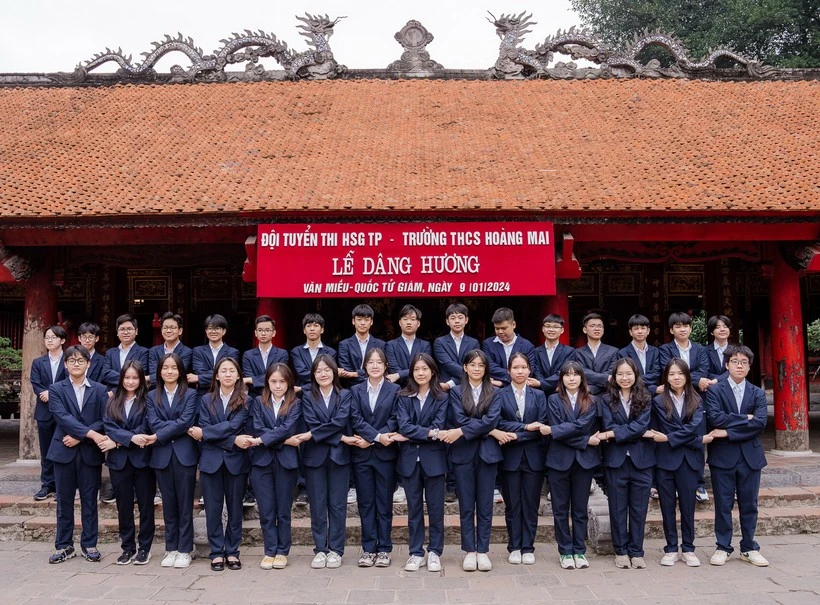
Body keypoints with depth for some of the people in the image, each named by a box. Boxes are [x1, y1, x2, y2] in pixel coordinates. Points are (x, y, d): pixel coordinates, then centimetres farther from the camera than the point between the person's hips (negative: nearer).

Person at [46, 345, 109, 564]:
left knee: (89, 500, 6)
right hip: (64, 451, 0)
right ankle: (64, 546, 17)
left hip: (90, 451, 0)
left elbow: (104, 420, -2)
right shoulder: (56, 389, 3)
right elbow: (62, 417, -12)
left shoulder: (99, 390, 5)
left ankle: (89, 544, 15)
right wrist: (90, 433, -22)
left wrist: (80, 437, -14)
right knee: (64, 500, 7)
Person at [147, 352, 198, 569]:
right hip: (162, 456, 2)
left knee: (185, 504, 2)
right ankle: (171, 548, 17)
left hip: (184, 454, -2)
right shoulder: (152, 396, 11)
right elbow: (153, 423, -2)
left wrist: (160, 435, -11)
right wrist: (178, 428, -13)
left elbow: (186, 421, -10)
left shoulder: (190, 394, 3)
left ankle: (184, 550, 9)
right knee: (168, 504, 9)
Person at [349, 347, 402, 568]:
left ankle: (384, 549, 12)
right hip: (361, 454, 2)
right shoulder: (355, 391, 8)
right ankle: (368, 548, 13)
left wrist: (370, 440, -11)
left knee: (384, 503, 4)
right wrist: (378, 436, -16)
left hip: (385, 453, -2)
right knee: (365, 502, 6)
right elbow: (356, 420, -3)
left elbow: (394, 420, -4)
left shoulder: (395, 390, 2)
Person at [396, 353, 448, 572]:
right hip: (410, 458, 1)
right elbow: (403, 425, -8)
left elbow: (438, 427, -9)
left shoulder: (441, 398, 1)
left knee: (435, 506, 4)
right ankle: (416, 553, 16)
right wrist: (428, 433, -16)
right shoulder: (404, 397, 5)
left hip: (433, 458, -1)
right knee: (414, 507, 8)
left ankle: (434, 552, 16)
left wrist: (412, 434, -11)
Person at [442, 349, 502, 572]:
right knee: (466, 505, 5)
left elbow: (490, 419, -9)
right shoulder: (456, 392, 5)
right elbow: (460, 419, -8)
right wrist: (491, 432, -11)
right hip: (463, 454, -1)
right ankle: (469, 551, 13)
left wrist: (461, 432, -17)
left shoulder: (494, 393, 7)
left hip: (487, 453, 1)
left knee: (485, 505, 5)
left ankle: (482, 551, 13)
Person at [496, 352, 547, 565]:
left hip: (533, 456, 1)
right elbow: (499, 423, -9)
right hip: (510, 457, -1)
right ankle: (514, 547, 15)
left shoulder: (539, 395, 7)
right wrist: (525, 426, -16)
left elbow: (541, 427, -3)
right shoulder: (500, 395, 2)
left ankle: (528, 548, 14)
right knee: (512, 504, 5)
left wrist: (516, 435, -13)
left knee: (531, 503, 5)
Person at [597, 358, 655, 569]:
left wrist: (613, 434, -15)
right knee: (618, 508, 6)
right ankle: (621, 551, 17)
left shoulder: (645, 399, 4)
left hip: (641, 459, 1)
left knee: (639, 508, 6)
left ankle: (636, 552, 17)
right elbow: (608, 426, -8)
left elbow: (641, 425, -9)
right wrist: (640, 433, -14)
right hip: (616, 460, 0)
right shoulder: (607, 400, 3)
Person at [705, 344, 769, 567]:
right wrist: (745, 419, -12)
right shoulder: (714, 390, 0)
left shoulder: (758, 394, 7)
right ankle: (723, 547, 16)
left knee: (749, 504, 10)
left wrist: (729, 432, -15)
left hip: (750, 455, 2)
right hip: (722, 455, -2)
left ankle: (749, 548, 22)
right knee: (723, 504, 5)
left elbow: (761, 422, -9)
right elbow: (715, 418, -15)